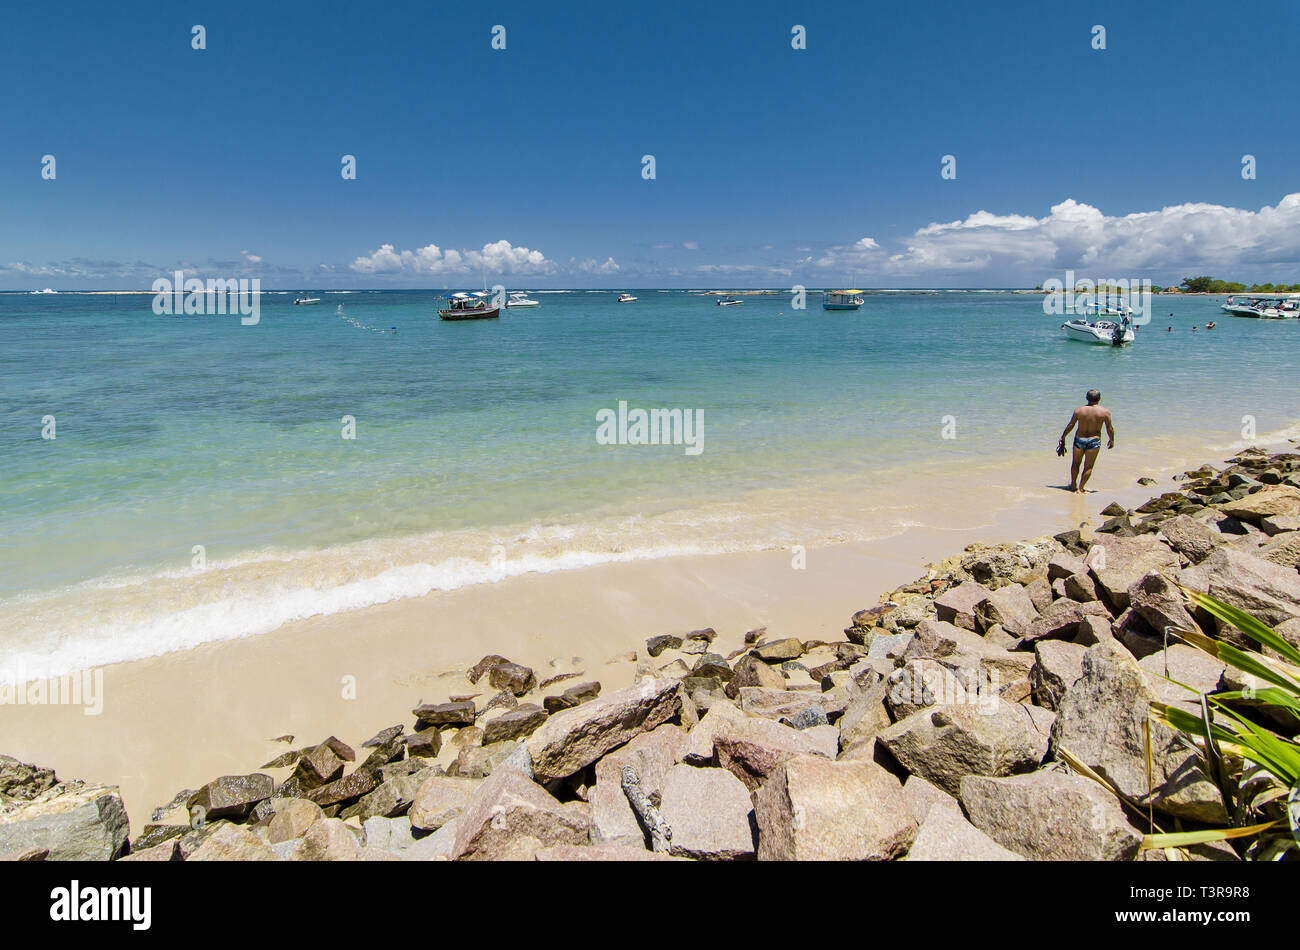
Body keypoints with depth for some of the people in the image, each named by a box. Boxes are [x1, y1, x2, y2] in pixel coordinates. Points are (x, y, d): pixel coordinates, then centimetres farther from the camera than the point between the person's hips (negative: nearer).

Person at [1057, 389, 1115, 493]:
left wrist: (1062, 438, 12)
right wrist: (1112, 440, 14)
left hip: (1079, 439, 2)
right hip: (1094, 441, -2)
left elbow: (1070, 426, 1)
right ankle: (1080, 488, 8)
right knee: (1088, 467, 9)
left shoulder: (1079, 410, -4)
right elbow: (1110, 428, -2)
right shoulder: (1105, 411, -7)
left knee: (1076, 463, 20)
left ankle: (1073, 485, 29)